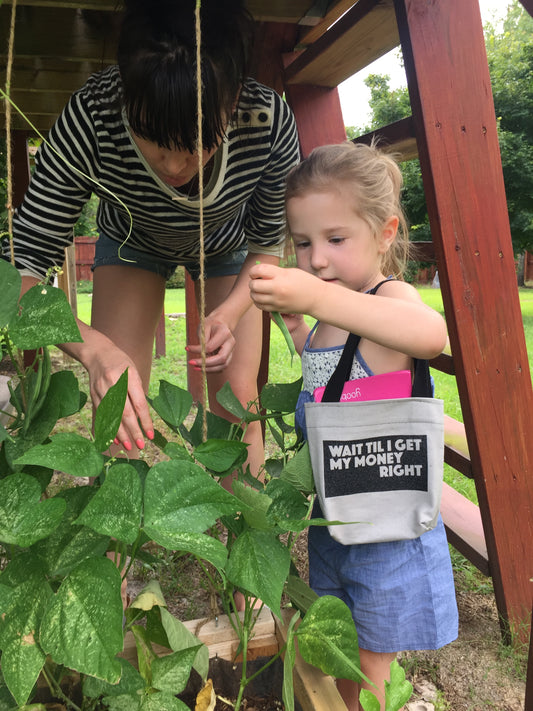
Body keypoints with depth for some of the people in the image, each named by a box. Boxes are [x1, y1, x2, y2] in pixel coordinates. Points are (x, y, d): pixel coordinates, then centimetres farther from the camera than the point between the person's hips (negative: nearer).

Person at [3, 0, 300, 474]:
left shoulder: (271, 120, -34)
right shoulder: (90, 120, -37)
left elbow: (270, 243, -16)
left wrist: (229, 313, -33)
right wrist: (93, 348, -50)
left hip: (227, 248, 1)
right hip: (132, 243, 0)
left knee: (237, 401, -6)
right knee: (118, 412, -11)